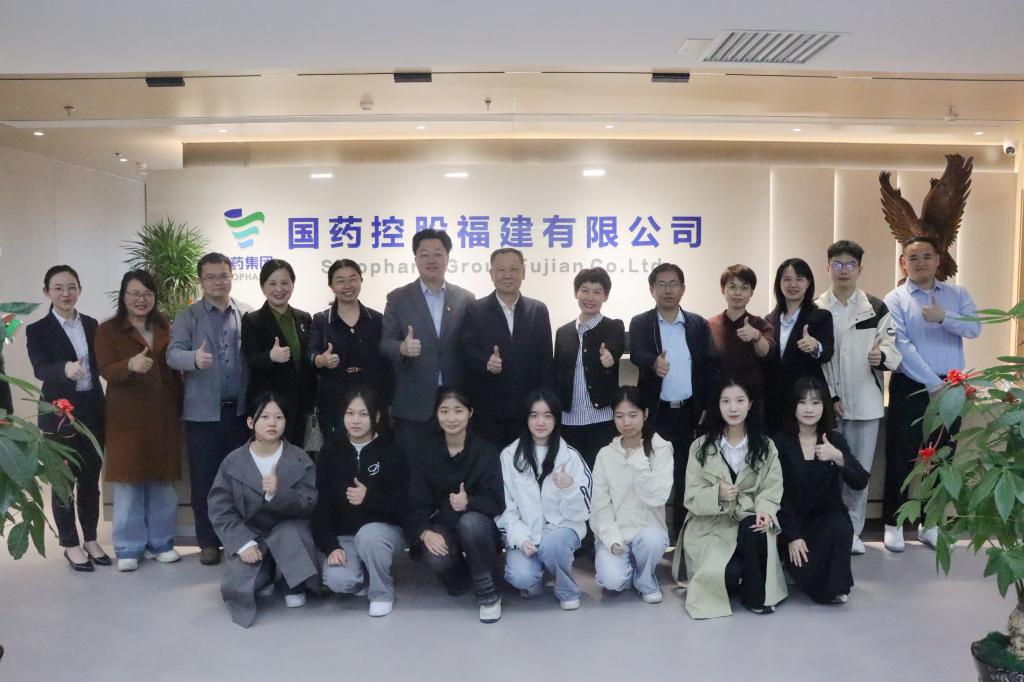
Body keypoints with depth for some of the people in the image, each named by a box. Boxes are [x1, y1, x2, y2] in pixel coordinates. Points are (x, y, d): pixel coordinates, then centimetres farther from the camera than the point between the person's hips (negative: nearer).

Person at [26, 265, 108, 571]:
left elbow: (99, 364, 9)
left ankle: (91, 540, 24)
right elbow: (40, 369, -21)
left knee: (91, 478, 12)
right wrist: (65, 369, -40)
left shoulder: (91, 324, 6)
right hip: (60, 413, -4)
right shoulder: (37, 330, -7)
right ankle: (71, 545, 18)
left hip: (92, 410, 4)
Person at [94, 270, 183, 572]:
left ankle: (160, 542, 19)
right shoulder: (108, 330, -1)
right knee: (128, 481, 1)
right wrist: (131, 365, -33)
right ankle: (128, 548, 10)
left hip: (163, 416, 3)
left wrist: (181, 408, 11)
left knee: (162, 480, 7)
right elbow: (106, 370, -12)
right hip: (126, 418, -3)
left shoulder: (165, 328, 10)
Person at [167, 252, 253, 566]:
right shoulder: (187, 317, 2)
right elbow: (173, 354, -11)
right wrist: (195, 358, -33)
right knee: (204, 478, 4)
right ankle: (208, 541, 17)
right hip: (203, 411, -1)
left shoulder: (248, 314, 7)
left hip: (241, 409, 1)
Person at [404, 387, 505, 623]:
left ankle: (489, 595, -15)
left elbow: (496, 503, -14)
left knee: (470, 521, -36)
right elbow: (416, 503, -8)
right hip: (443, 528, 1)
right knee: (435, 557, -32)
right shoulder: (426, 452, -3)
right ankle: (460, 576, 7)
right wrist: (425, 532, -28)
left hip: (478, 526, -1)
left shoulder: (485, 451, -8)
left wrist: (469, 502, -34)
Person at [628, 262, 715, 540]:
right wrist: (654, 363, -40)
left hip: (690, 414, 2)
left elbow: (710, 367, 5)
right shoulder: (640, 323, 1)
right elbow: (637, 354, -17)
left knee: (686, 478, 8)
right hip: (655, 413, -2)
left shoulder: (699, 324, 7)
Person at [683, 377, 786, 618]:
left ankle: (756, 596, -12)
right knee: (728, 572, -31)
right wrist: (717, 495, -26)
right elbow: (692, 498, -5)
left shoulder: (765, 446, 5)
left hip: (749, 520, 2)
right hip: (711, 524, -2)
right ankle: (728, 582, 7)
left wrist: (764, 510, -25)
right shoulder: (700, 446, 0)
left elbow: (772, 490, -2)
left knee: (754, 530, -35)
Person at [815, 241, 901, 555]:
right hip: (827, 402, 0)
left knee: (860, 469, 6)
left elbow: (892, 347, 1)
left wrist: (882, 355, -24)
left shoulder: (876, 308, 7)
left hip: (865, 402, 1)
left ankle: (852, 530, 19)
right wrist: (829, 397, -7)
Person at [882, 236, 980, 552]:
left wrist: (944, 317, -25)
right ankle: (894, 523, 13)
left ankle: (929, 523, 23)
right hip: (910, 387, -3)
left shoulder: (956, 294, 7)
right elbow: (902, 347, -14)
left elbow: (975, 328, -7)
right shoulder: (895, 299, -5)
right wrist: (933, 384, -17)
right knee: (901, 457, 1)